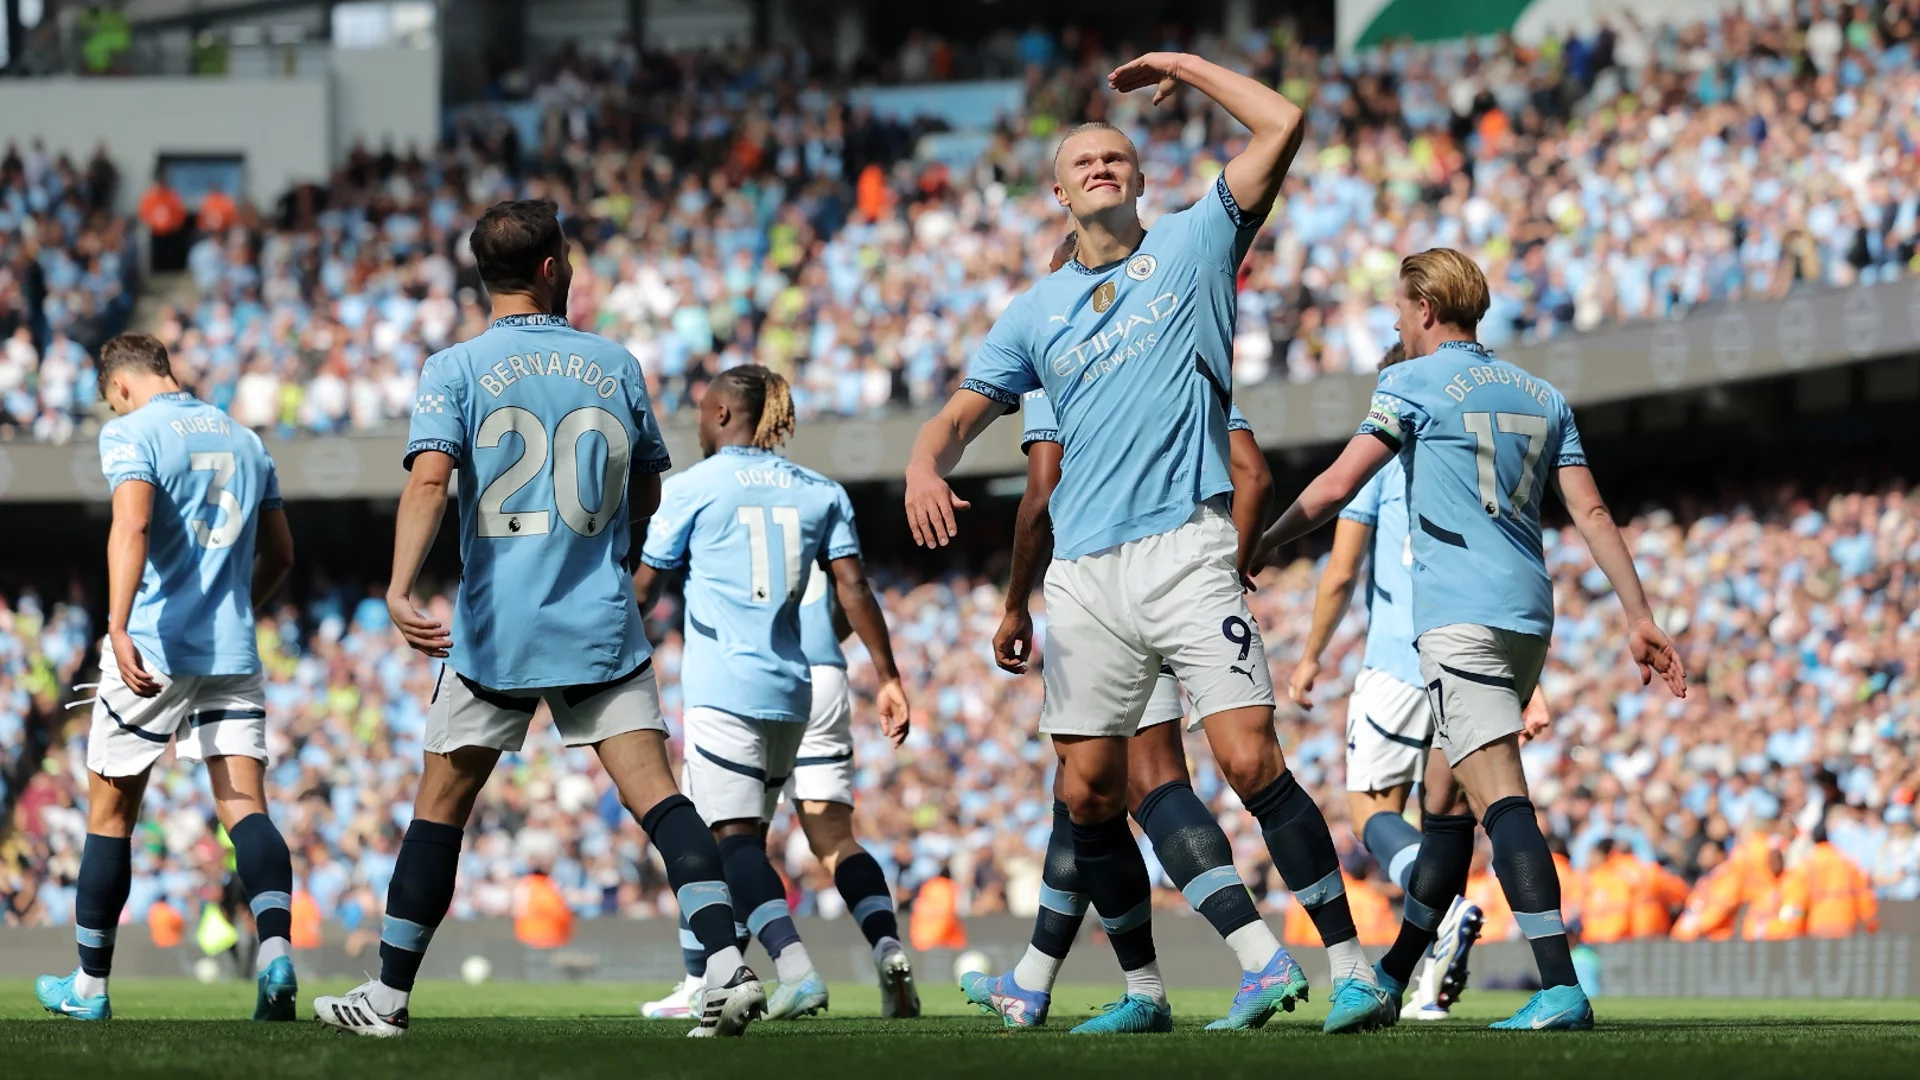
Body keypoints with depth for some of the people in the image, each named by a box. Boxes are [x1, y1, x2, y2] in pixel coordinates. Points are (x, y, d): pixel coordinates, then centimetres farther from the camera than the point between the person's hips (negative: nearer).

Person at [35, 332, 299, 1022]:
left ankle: (90, 986, 16)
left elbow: (132, 526, -22)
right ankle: (275, 953, -28)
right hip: (233, 654, 5)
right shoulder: (244, 440, 16)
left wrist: (119, 626, -32)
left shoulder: (132, 433, -4)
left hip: (152, 652, -5)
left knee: (110, 813, 9)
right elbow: (279, 554, 23)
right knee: (245, 807, -4)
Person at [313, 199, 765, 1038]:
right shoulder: (615, 366, 6)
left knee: (440, 806, 11)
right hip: (601, 627, 1)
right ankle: (726, 964, -22)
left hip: (493, 631, -1)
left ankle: (389, 994, 16)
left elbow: (429, 478, -17)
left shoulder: (454, 370, -1)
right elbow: (646, 496, 14)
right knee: (655, 795, -6)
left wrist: (400, 587, -26)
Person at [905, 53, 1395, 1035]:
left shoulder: (1190, 248, 8)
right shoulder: (1035, 312, 17)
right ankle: (1143, 991, 16)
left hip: (1185, 550, -4)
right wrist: (925, 468, -7)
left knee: (1252, 762, -16)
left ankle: (1351, 970, -14)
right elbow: (962, 414, 15)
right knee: (1087, 796, 2)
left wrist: (1182, 66, 10)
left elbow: (1280, 126, 2)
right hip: (1084, 575, 4)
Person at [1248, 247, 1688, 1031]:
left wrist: (1262, 547, 10)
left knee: (1500, 797, -16)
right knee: (1450, 796, 21)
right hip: (1529, 613, 8)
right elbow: (1590, 512, 10)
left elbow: (1335, 487, -5)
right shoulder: (1541, 396, 16)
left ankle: (1560, 986, -29)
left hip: (1458, 615, -7)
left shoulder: (1413, 384, -2)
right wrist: (1639, 617, 8)